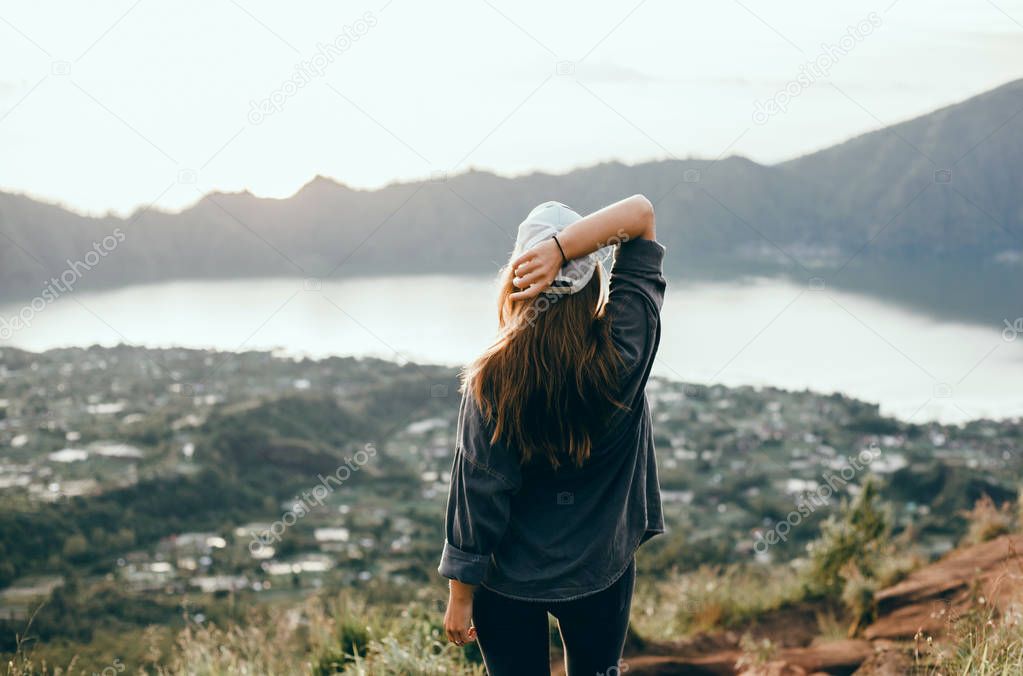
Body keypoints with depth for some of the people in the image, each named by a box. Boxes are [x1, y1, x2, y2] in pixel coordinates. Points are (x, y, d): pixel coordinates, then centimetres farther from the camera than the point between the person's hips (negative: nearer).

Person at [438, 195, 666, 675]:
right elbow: (641, 213, -13)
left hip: (509, 580, -1)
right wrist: (560, 248, -29)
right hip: (601, 570, 2)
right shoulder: (627, 348, -17)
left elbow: (478, 496, -14)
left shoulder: (491, 383, -21)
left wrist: (460, 595, -3)